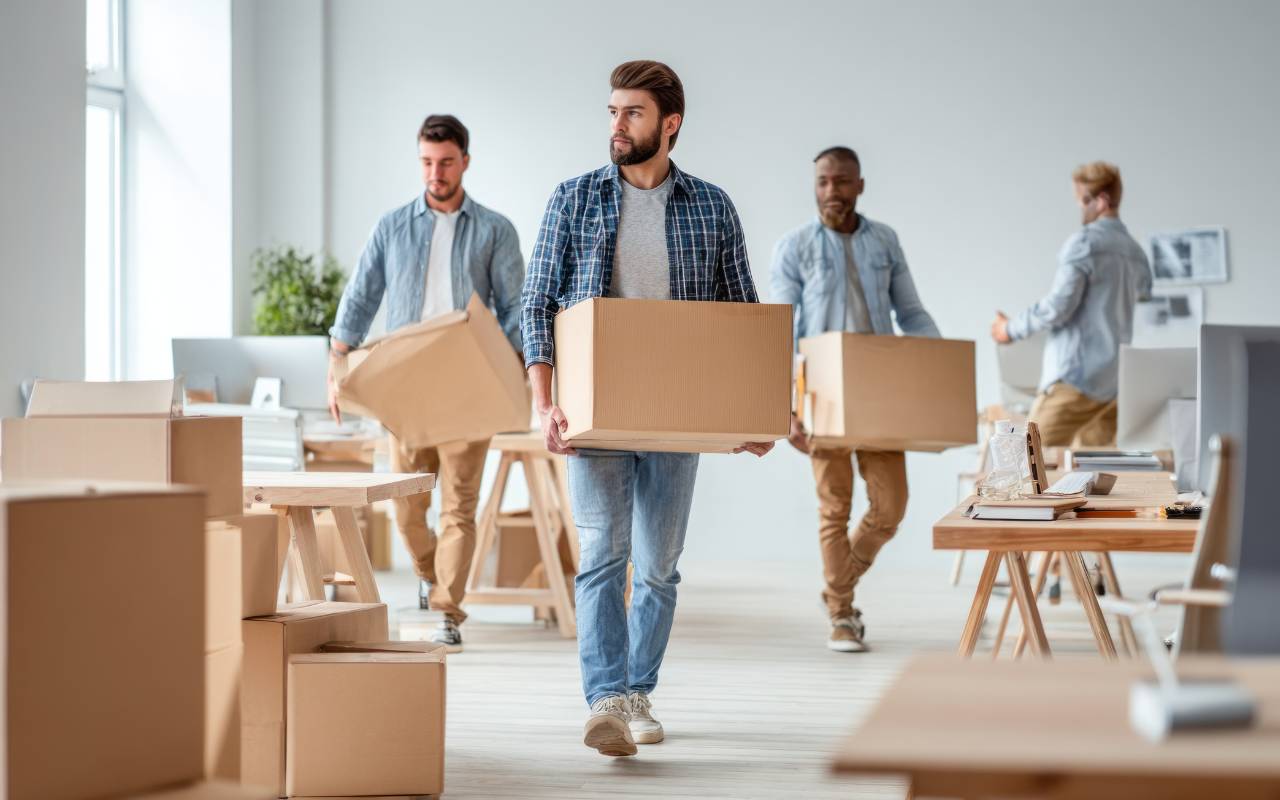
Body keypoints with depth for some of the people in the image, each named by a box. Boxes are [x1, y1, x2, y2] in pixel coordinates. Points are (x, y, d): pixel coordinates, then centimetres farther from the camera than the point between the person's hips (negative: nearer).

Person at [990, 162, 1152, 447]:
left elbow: (1059, 305, -15)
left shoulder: (1084, 243, -8)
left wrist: (1011, 329, -2)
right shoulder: (1136, 253, 15)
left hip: (1076, 377, -8)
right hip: (1114, 381, 8)